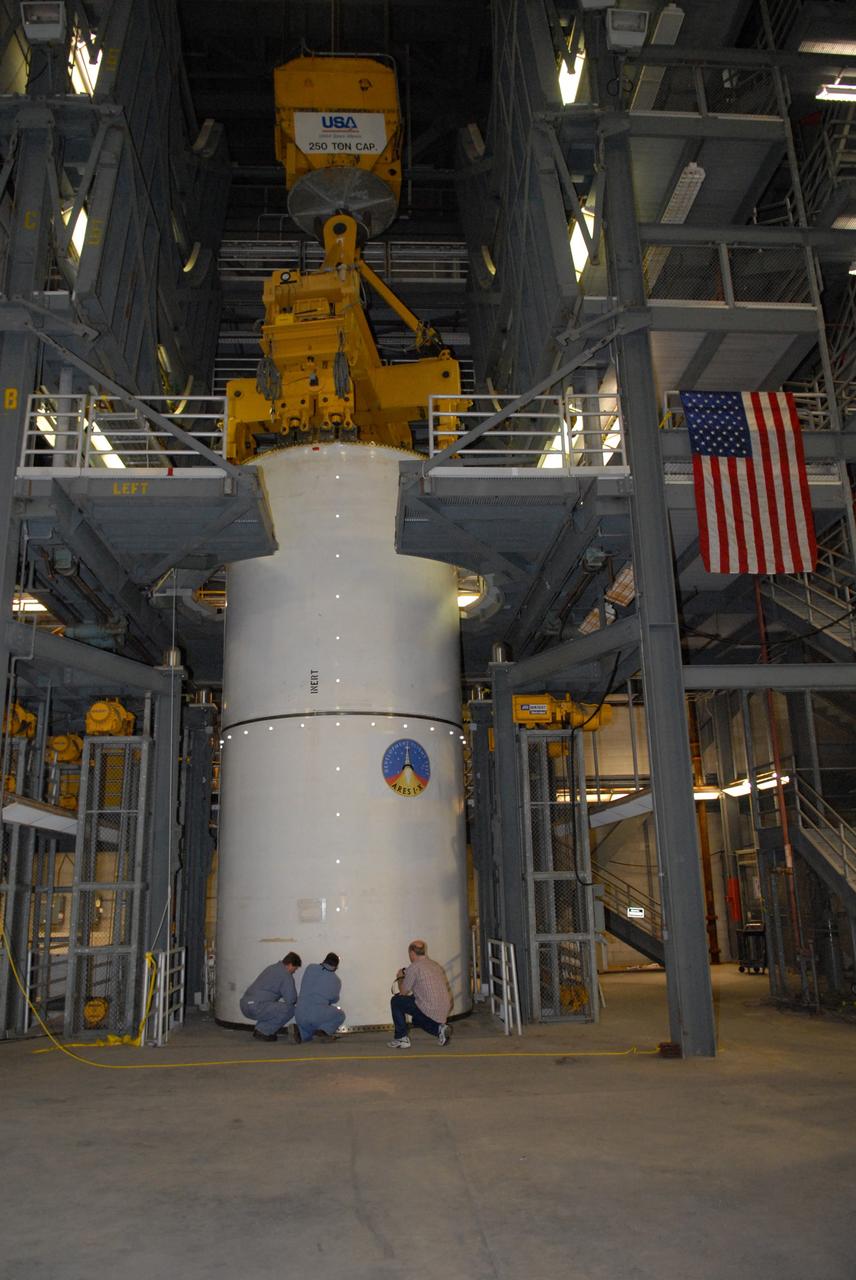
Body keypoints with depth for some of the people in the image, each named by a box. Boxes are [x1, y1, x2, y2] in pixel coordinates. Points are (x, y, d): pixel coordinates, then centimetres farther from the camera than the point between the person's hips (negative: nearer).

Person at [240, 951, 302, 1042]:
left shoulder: (271, 968, 21)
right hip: (256, 1007, -10)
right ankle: (263, 1032, -3)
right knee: (290, 1009, -9)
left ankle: (259, 1029, 15)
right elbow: (291, 999, -9)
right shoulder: (286, 975, -6)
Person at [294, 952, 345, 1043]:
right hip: (318, 1015, -4)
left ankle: (299, 1030, 0)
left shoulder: (310, 968, 7)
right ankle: (323, 1031, -2)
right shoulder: (336, 981, 6)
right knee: (340, 1015, 25)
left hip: (300, 1016, 4)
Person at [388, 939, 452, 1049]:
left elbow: (403, 992, -1)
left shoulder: (414, 967, -8)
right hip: (444, 1012, 8)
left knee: (396, 1001, 8)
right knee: (417, 1019, 35)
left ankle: (402, 1039, 8)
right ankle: (439, 1028, 11)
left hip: (429, 1010, -8)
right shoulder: (436, 965, 15)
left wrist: (400, 978, 20)